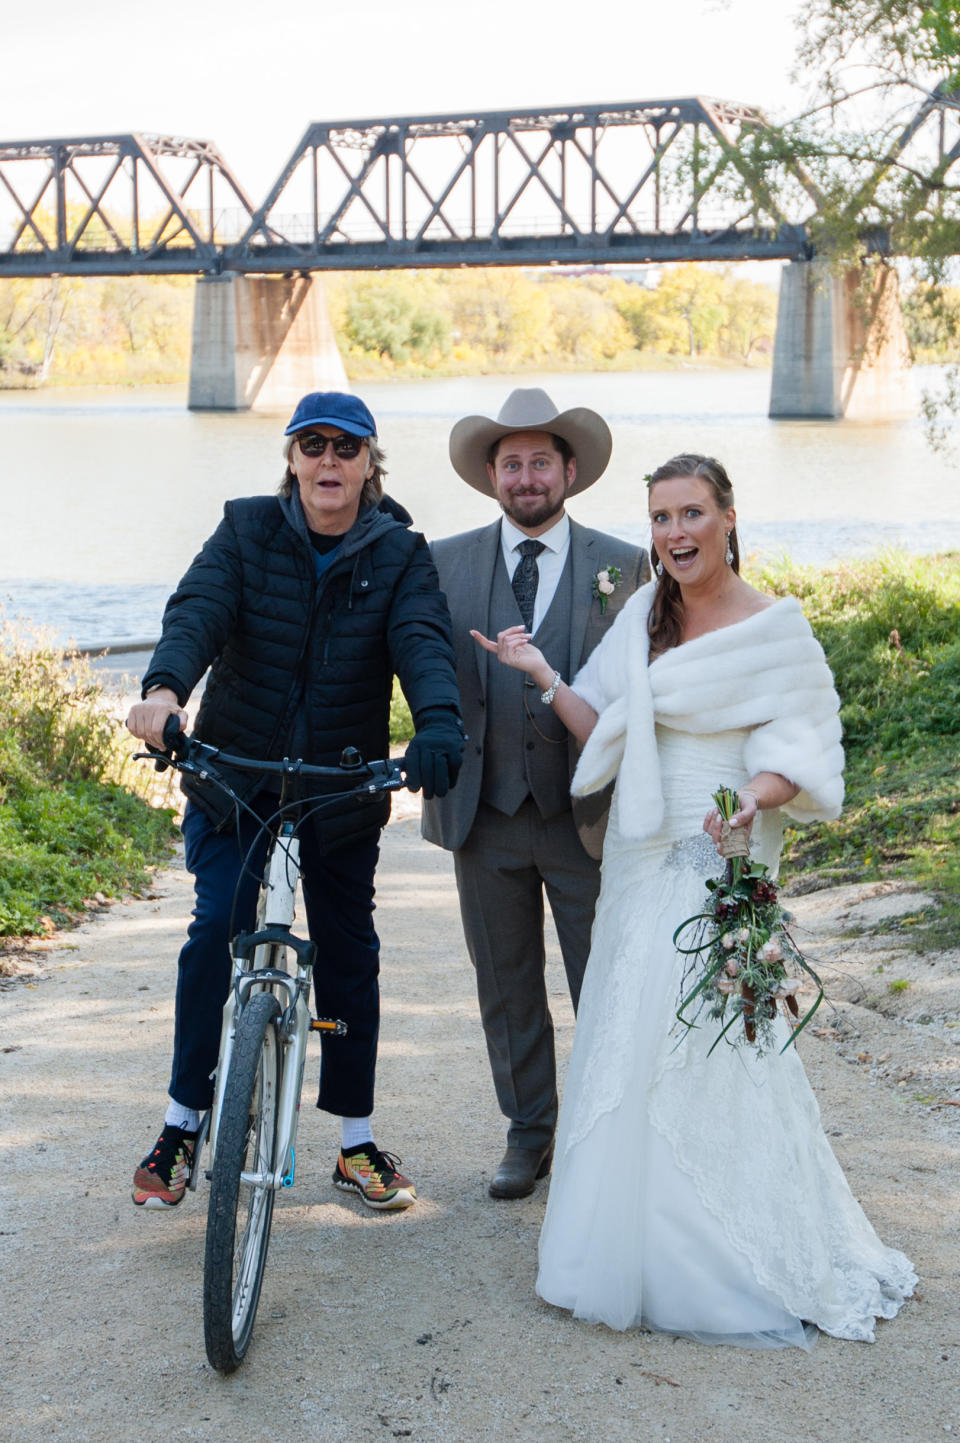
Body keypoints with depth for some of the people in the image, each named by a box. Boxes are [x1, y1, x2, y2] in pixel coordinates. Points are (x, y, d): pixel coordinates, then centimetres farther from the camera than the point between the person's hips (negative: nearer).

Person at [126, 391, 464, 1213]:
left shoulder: (399, 554, -2)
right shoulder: (247, 532, -3)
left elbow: (422, 642, -19)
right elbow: (197, 612, -18)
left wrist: (439, 723, -40)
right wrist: (163, 689, -39)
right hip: (232, 774, -1)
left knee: (349, 952, 6)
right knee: (216, 930, -11)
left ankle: (358, 1142, 20)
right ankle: (183, 1123, 5)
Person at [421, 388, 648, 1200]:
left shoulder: (625, 568, 1)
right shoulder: (444, 564, 5)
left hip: (588, 817, -2)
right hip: (484, 817, 2)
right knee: (507, 989, 12)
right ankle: (529, 1134, 26)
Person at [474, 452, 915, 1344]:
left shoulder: (775, 629, -6)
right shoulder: (643, 616, 10)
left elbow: (800, 756, -9)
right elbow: (604, 735, 9)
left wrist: (754, 798, -28)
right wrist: (546, 677, -5)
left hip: (723, 865, -6)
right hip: (641, 865, 6)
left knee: (713, 1053, -7)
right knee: (631, 1050, 9)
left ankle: (741, 1264, 6)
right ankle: (642, 1247, 22)